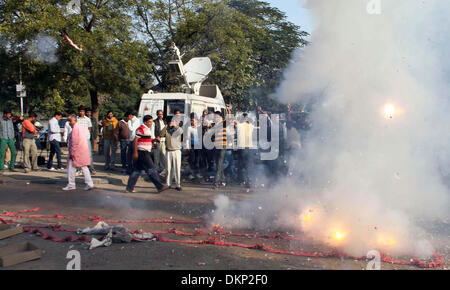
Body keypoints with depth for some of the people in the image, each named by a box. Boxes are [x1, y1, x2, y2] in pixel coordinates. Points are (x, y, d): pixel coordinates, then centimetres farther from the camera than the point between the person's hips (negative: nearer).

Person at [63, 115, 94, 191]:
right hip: (84, 151, 9)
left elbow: (75, 142, -19)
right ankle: (89, 184, 5)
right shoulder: (82, 128, 15)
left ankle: (71, 185, 4)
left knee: (71, 167, 1)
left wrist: (72, 152, -17)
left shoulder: (75, 129, -13)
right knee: (84, 167, 10)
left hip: (77, 151, -9)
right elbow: (86, 139, 20)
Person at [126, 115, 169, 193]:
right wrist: (135, 152, -19)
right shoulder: (141, 129, -12)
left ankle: (129, 188, 12)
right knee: (151, 169, -8)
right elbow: (135, 140, -15)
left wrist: (153, 140, 9)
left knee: (137, 171, 10)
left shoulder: (147, 129, 18)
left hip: (146, 152, 10)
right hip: (142, 152, -10)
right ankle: (160, 186, -6)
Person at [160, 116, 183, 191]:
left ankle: (178, 185, 0)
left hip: (177, 151, -2)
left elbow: (181, 131, -20)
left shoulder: (178, 129, 3)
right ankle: (168, 184, 15)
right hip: (168, 151, 2)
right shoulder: (166, 130, 9)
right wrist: (166, 126, -8)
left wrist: (175, 125, -15)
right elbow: (161, 135, -7)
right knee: (168, 168, 5)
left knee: (177, 168, -5)